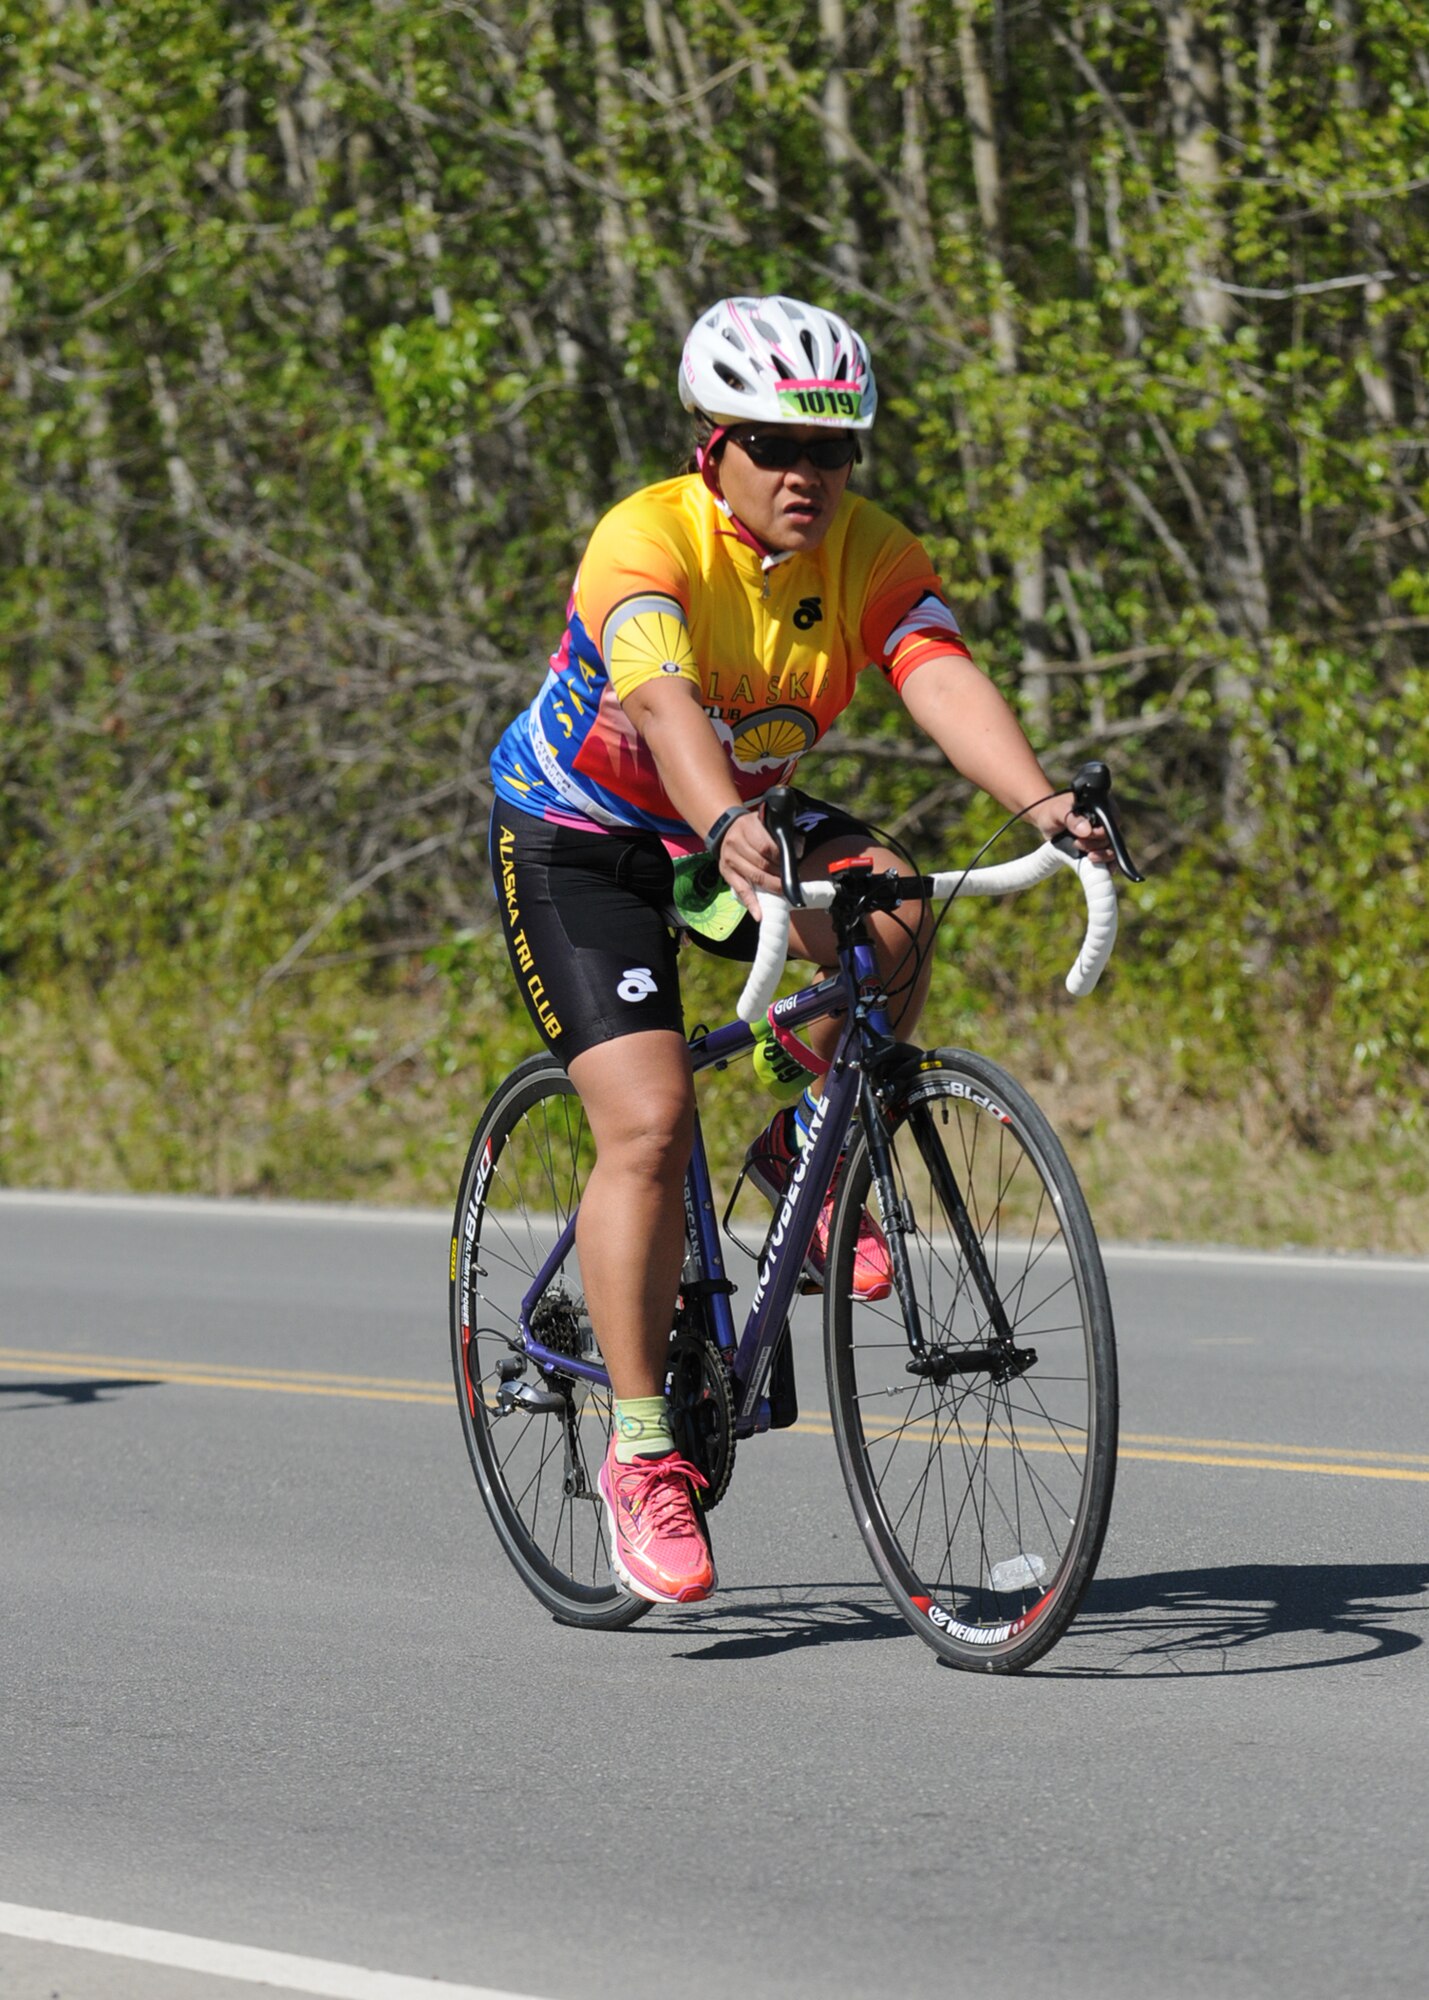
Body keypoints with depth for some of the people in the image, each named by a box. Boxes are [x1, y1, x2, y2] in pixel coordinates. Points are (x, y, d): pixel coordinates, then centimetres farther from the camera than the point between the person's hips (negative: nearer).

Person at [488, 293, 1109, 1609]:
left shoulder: (870, 554, -13)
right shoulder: (647, 542, -27)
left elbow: (943, 679, -29)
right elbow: (666, 702, -44)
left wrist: (1040, 800, -48)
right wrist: (727, 832, -63)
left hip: (740, 817, 5)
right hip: (579, 838, -5)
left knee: (893, 916, -26)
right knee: (650, 1121, -19)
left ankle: (805, 1158, 0)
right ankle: (640, 1452, -11)